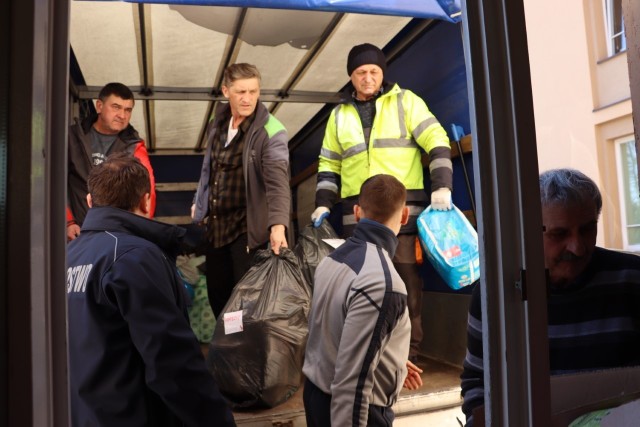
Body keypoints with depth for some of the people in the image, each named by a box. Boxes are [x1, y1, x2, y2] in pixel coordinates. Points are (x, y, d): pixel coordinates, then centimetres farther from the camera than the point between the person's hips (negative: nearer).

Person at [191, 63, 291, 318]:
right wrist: (199, 203, 19)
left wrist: (278, 225, -41)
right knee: (216, 292, 16)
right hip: (216, 223, 7)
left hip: (248, 227, -6)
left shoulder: (271, 131, -16)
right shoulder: (218, 122, 5)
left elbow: (278, 181, -28)